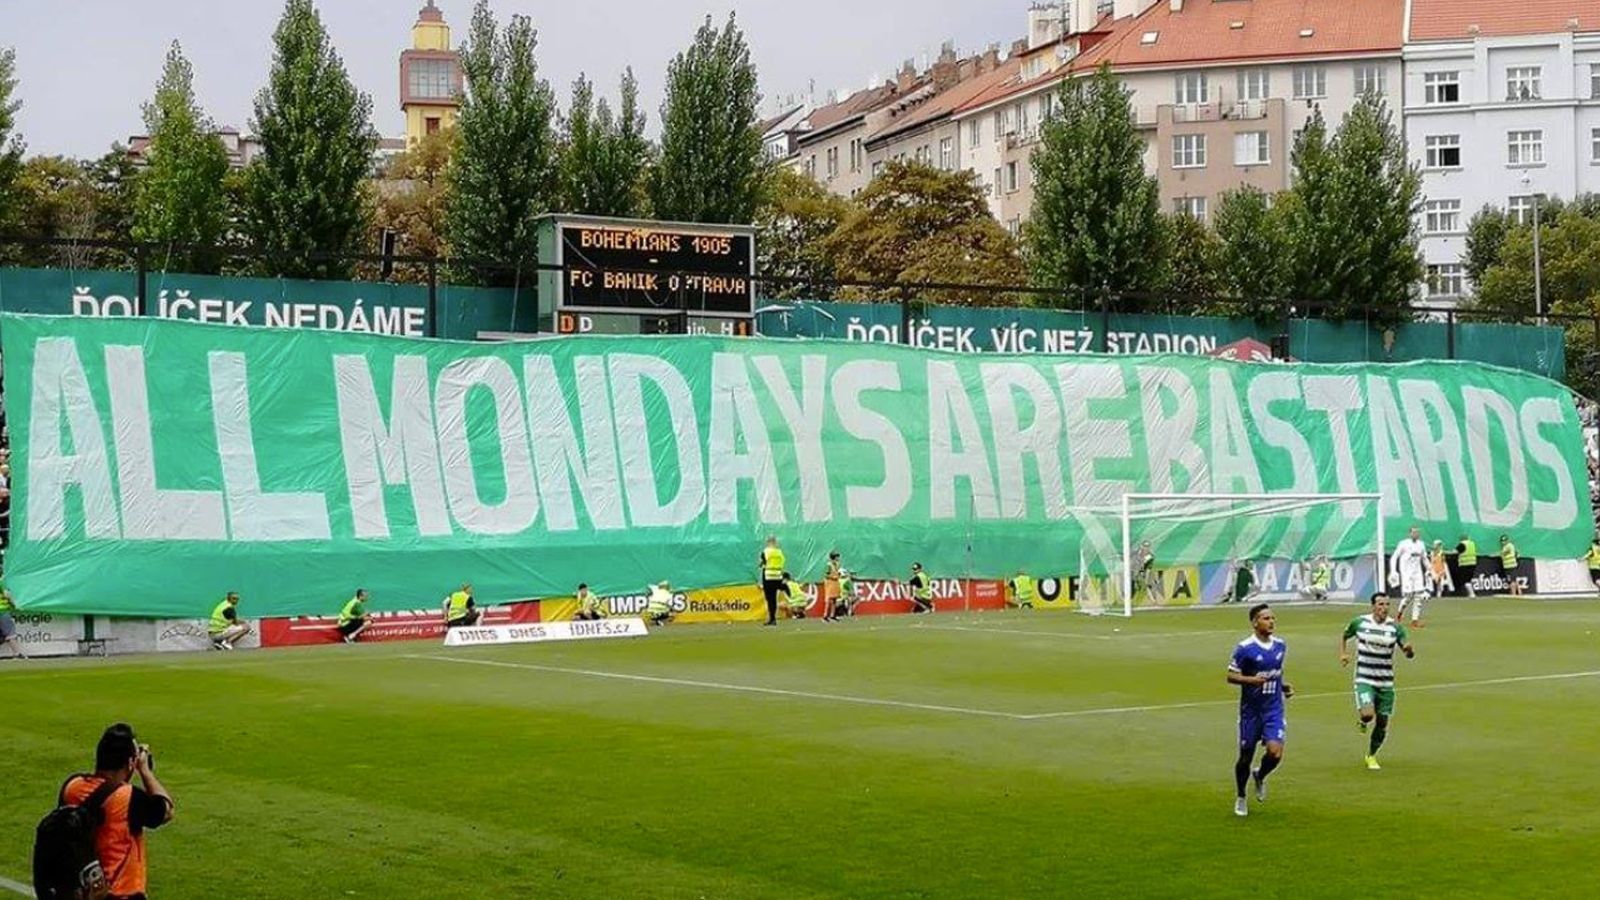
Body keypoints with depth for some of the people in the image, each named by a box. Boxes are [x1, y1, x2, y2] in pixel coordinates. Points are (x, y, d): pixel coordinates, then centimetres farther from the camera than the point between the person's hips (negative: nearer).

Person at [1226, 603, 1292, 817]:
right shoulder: (1244, 648, -12)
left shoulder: (1280, 645, 5)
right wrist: (1252, 680, -26)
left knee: (1275, 752, -14)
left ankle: (1260, 776, 21)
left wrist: (1283, 686, 5)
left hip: (1274, 709, 3)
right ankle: (1240, 798, 29)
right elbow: (1231, 676, -11)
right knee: (1246, 755, 6)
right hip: (1251, 710, -3)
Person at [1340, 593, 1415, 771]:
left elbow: (1410, 654, -5)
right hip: (1364, 680, -2)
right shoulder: (1360, 622, -4)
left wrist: (1409, 650, -28)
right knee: (1368, 714, -25)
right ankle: (1363, 721, 14)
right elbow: (1344, 637, 16)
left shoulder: (1395, 627, -4)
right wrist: (1343, 654, 0)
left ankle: (1371, 756, 29)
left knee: (1382, 723, 5)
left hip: (1386, 682, 2)